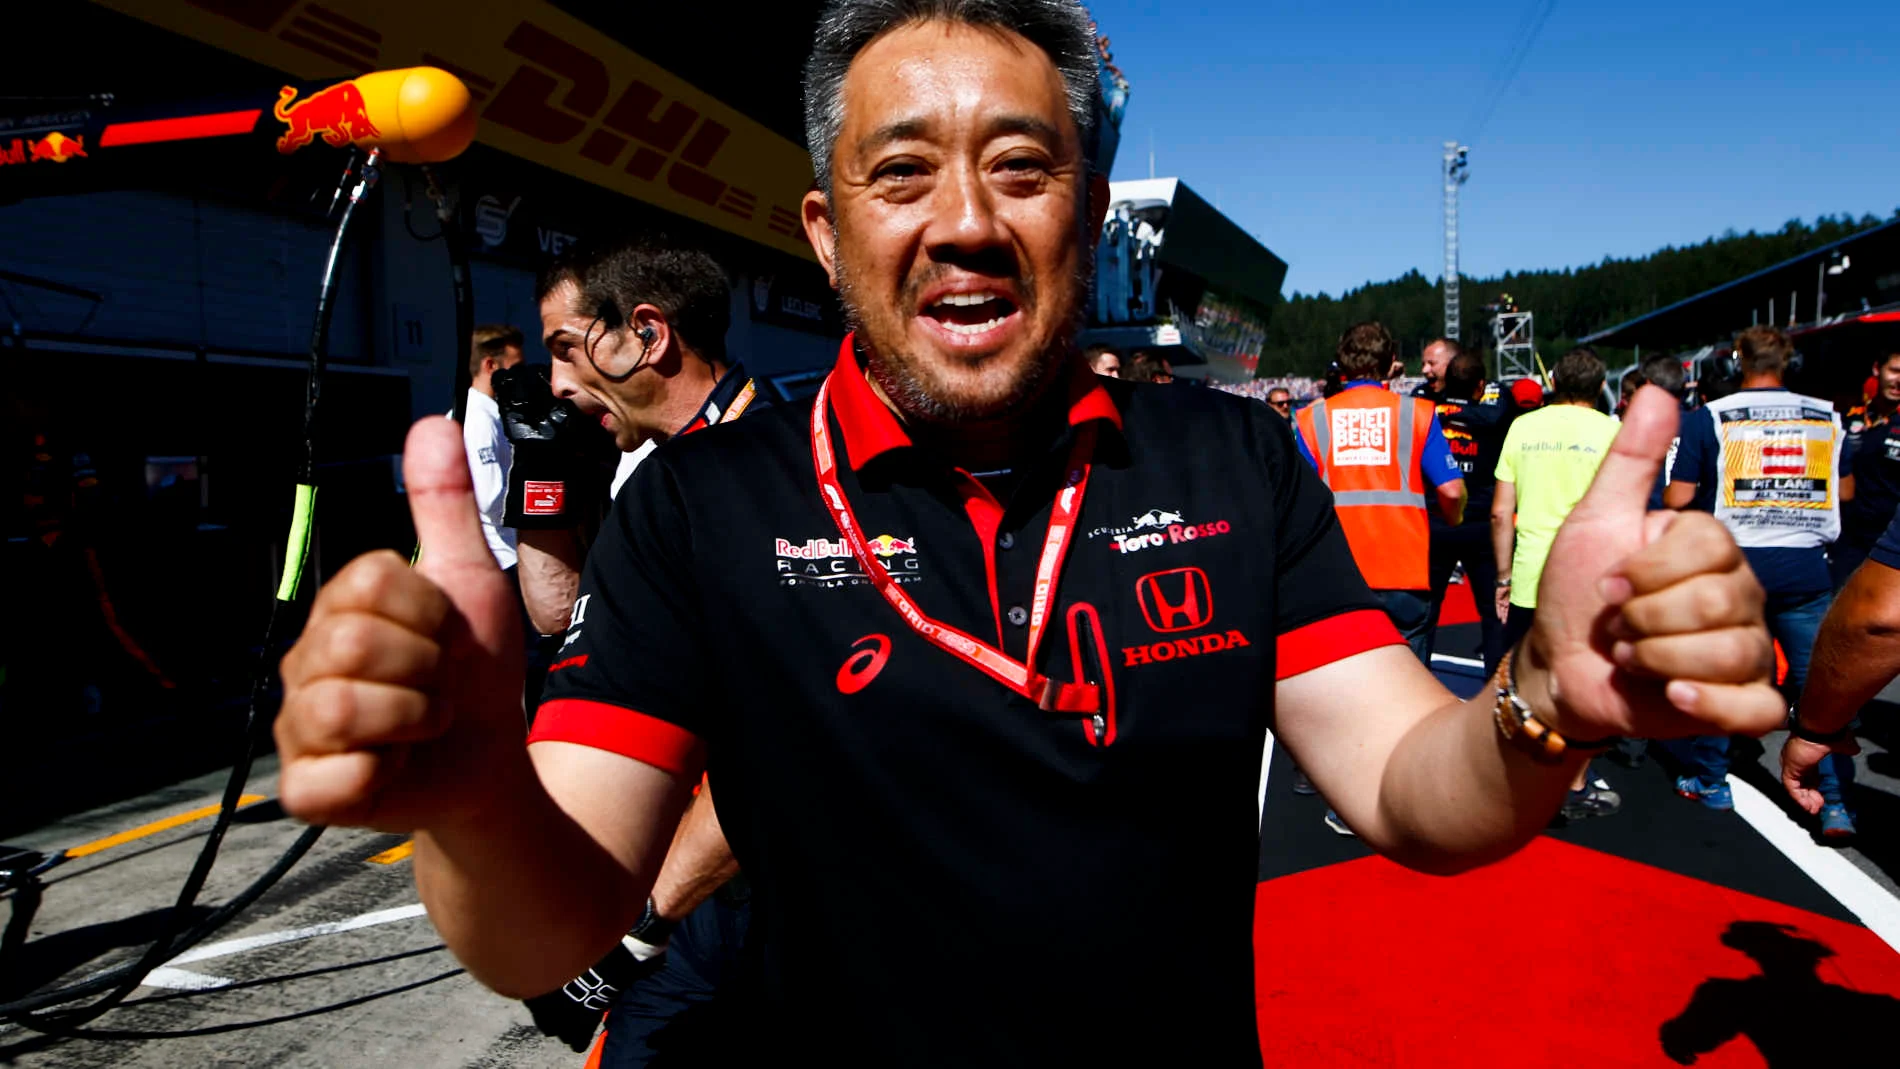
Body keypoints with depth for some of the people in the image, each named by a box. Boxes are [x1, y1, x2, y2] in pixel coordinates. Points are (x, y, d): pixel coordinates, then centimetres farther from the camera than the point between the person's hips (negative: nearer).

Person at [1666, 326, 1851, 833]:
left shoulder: (1709, 419, -4)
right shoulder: (1826, 417, 5)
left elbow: (1677, 499, -5)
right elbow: (1844, 491, 16)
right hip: (1806, 568, 2)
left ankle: (1710, 781, 22)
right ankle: (1835, 803, 6)